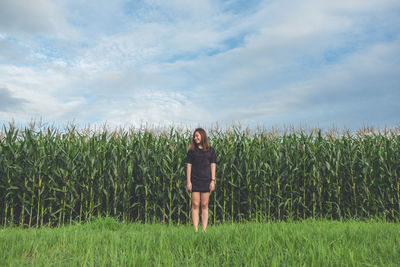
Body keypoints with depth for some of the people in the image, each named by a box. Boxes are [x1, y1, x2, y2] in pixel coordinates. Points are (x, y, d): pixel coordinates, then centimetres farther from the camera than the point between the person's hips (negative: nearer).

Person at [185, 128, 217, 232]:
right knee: (195, 205, -1)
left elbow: (213, 166, 5)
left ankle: (204, 230, 7)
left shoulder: (211, 150, 5)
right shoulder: (191, 150, 5)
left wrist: (213, 181, -1)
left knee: (204, 205, 3)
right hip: (195, 181, 0)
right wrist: (188, 182, -3)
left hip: (206, 180, 0)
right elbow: (189, 166, 3)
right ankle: (196, 230, 2)